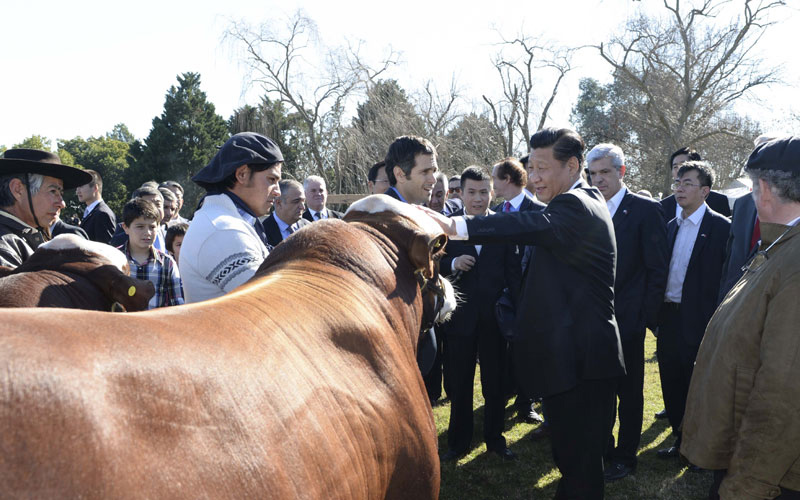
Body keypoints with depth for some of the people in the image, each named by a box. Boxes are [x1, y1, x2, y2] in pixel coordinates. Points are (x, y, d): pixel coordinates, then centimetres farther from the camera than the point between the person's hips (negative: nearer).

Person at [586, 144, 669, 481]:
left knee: (629, 391, 9)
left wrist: (648, 315, -11)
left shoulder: (645, 210, -6)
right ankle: (602, 451, 27)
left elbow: (657, 269, -7)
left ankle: (625, 457, 23)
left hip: (627, 320, -4)